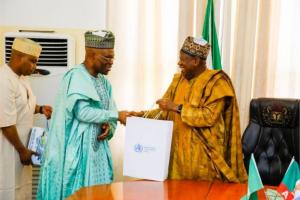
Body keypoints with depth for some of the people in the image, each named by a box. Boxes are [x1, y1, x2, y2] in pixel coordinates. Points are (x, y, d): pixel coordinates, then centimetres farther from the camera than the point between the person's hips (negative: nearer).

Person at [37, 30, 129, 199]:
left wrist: (109, 128, -7)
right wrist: (117, 115, -19)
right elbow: (83, 112, -22)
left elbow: (109, 113, 14)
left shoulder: (104, 82, 13)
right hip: (76, 150, -7)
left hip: (97, 151, 7)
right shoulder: (76, 77, -11)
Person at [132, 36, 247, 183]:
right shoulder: (178, 80, 10)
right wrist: (143, 115, 0)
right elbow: (166, 112, 14)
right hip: (179, 152, 5)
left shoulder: (216, 82, -9)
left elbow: (209, 116, -19)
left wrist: (176, 107, -19)